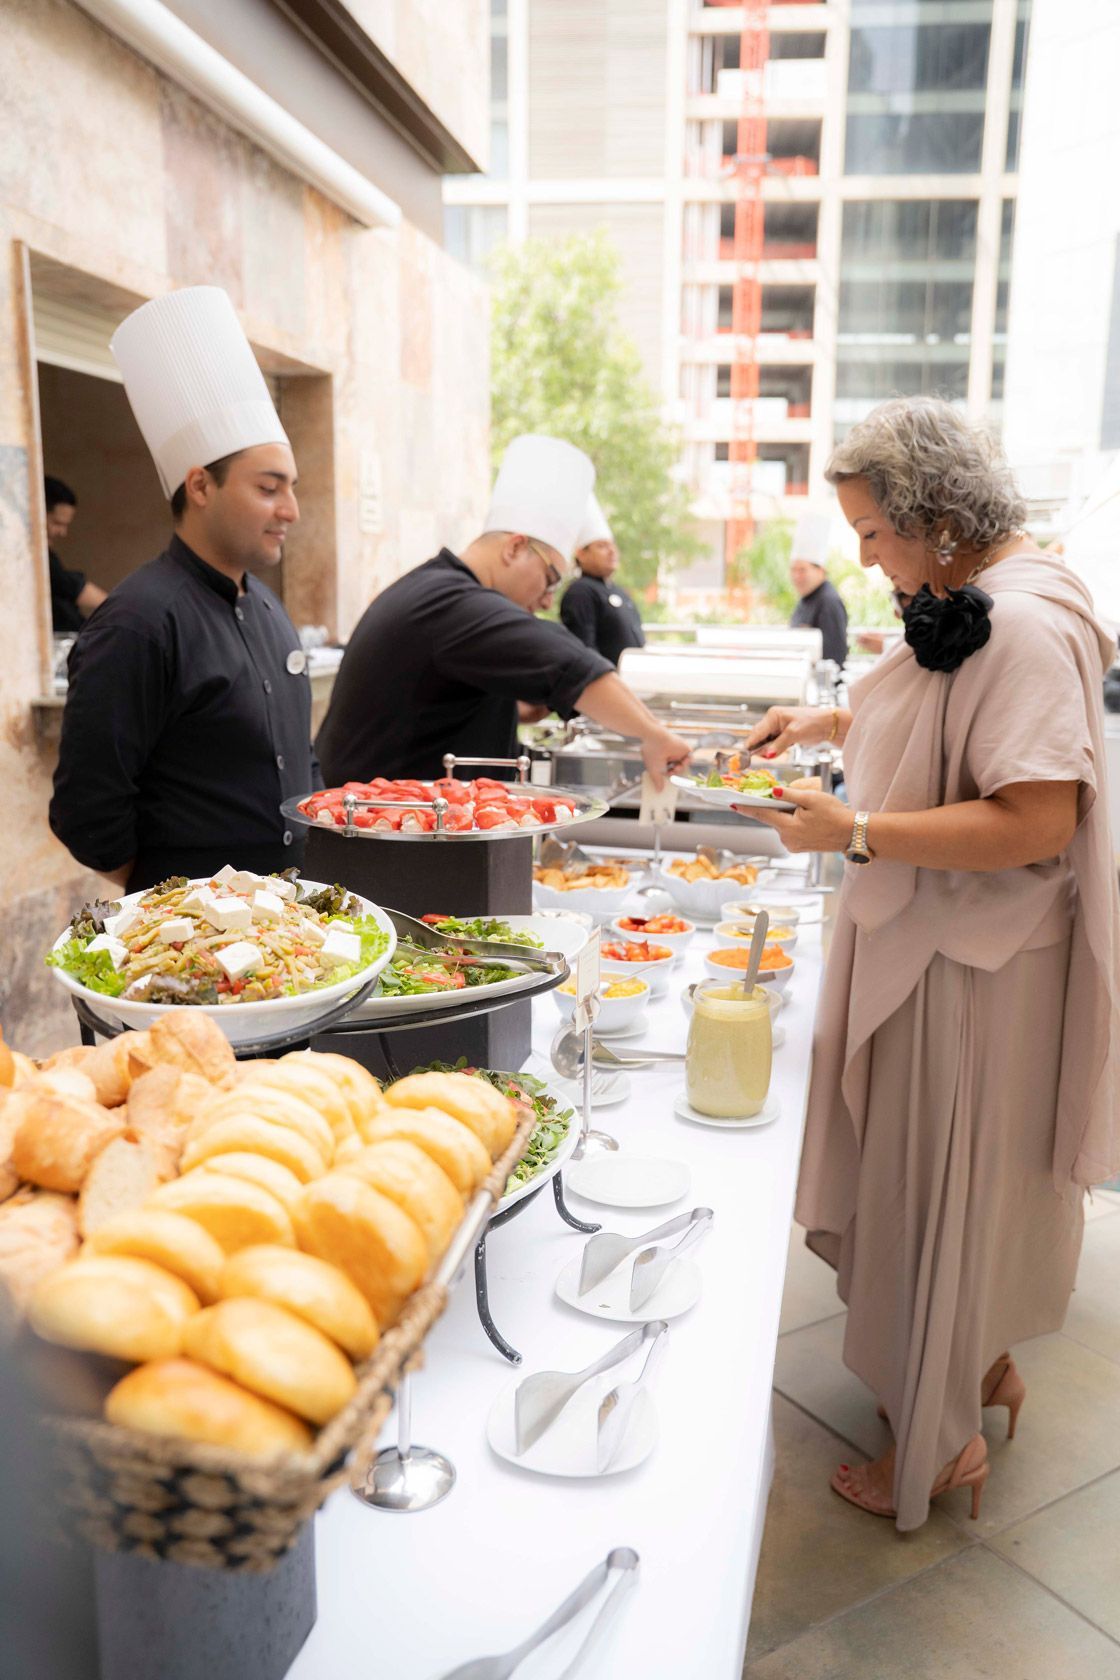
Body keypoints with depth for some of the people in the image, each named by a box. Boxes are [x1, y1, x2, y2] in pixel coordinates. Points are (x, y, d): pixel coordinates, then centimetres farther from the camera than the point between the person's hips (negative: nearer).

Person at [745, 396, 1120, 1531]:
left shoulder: (1024, 625, -23)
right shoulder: (969, 605, 9)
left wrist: (855, 833, -27)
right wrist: (832, 722, 11)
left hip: (977, 970, -10)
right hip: (936, 948, 10)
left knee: (949, 1184, 5)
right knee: (939, 1177, 21)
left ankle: (943, 1440, 25)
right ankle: (985, 1365, 42)